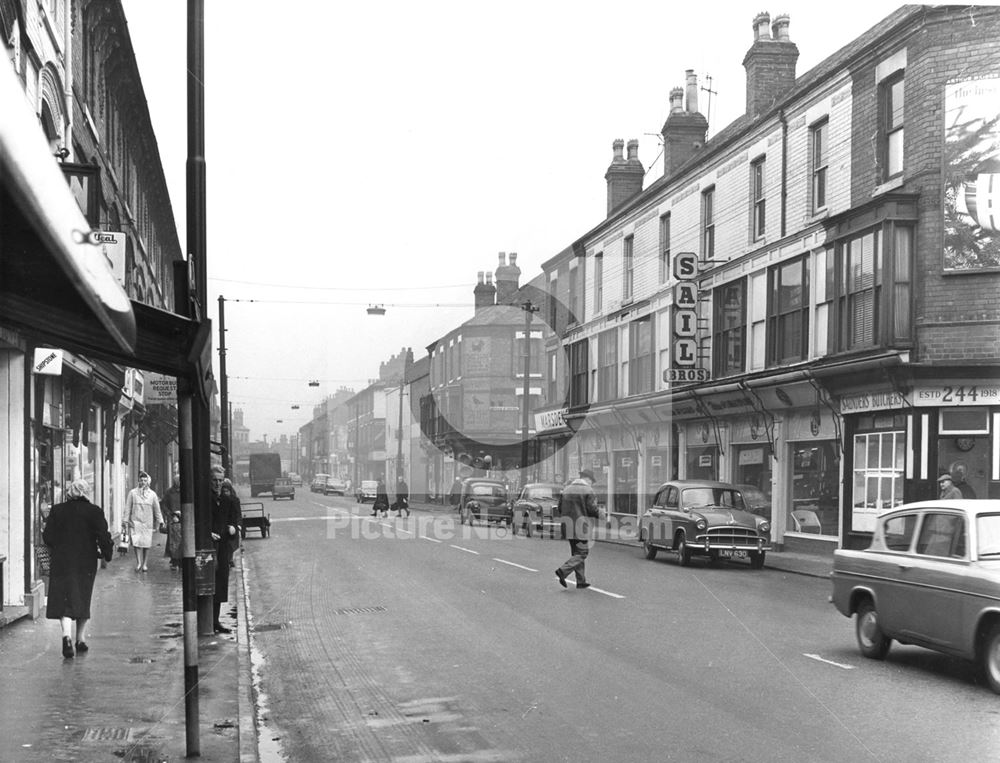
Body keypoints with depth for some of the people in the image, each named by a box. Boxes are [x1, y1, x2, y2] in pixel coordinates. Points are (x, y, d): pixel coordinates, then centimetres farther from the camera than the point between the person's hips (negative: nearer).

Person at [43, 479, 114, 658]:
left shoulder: (57, 510, 0)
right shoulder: (94, 511, -5)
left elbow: (48, 537, 1)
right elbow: (103, 536, -9)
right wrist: (107, 554, 6)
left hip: (61, 562, 0)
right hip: (86, 563, 0)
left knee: (65, 601, 0)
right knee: (82, 600, 13)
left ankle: (67, 635, -22)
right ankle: (81, 640, 17)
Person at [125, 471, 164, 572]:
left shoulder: (152, 494, 9)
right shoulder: (132, 493, 5)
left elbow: (157, 509, 12)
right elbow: (128, 508, 6)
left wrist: (160, 521, 8)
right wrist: (126, 520, 1)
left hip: (148, 522, 1)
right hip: (135, 521, -1)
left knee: (147, 543, 1)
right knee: (136, 541, -13)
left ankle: (144, 563, 12)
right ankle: (138, 562, -9)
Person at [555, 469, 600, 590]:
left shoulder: (567, 488, 13)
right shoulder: (588, 490, -6)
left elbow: (560, 507, 10)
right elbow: (591, 508, -11)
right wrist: (598, 515, 8)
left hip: (568, 525, 7)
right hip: (581, 525, -7)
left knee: (576, 553, 13)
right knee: (582, 553, -1)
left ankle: (581, 581, 13)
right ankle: (563, 571, -17)